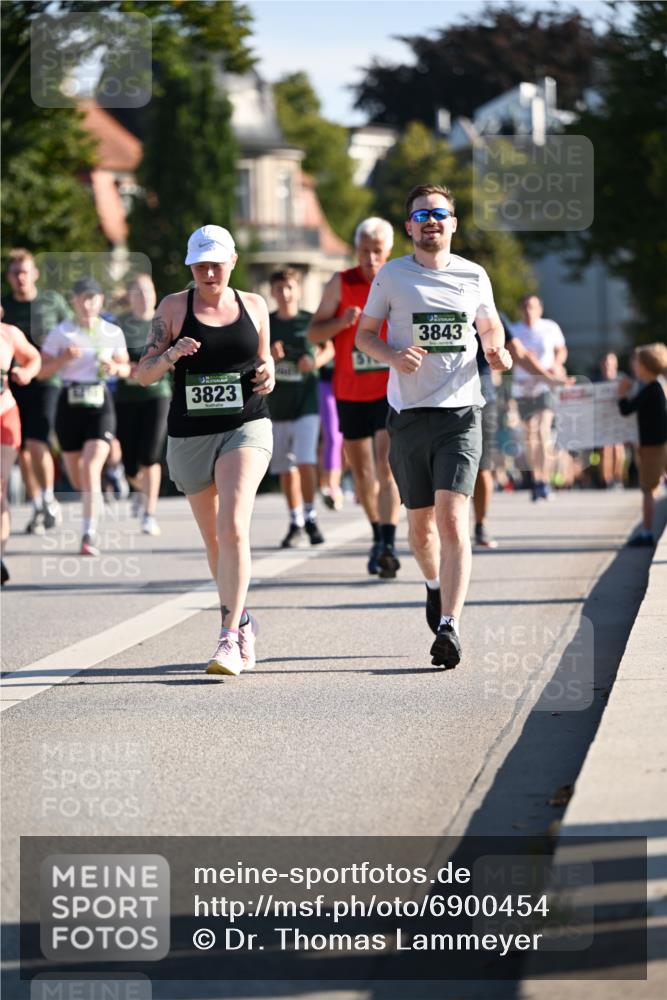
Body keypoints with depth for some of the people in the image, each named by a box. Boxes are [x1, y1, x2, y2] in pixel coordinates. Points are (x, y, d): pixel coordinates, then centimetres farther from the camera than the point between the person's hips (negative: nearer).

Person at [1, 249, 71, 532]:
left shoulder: (53, 301, 4)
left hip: (46, 382, -2)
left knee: (37, 443, -17)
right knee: (23, 450, 5)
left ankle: (49, 499, 1)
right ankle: (37, 509, 16)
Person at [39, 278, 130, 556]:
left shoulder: (113, 333, 4)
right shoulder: (61, 332, 0)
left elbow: (125, 368, 16)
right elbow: (41, 371, -1)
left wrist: (116, 367, -7)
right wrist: (64, 358, -18)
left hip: (100, 404, -1)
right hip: (70, 404, 1)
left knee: (91, 468, -18)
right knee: (76, 477, 11)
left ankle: (90, 534, -19)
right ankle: (94, 505, 46)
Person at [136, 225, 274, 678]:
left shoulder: (253, 306, 6)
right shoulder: (174, 307, 1)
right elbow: (143, 373, -1)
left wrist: (267, 373, -3)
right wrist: (170, 355, -21)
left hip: (246, 427, -1)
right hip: (190, 434, 2)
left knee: (233, 530, -20)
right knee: (214, 539, 13)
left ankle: (229, 640, -22)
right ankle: (241, 619, 36)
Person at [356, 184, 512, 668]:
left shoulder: (474, 277, 6)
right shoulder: (392, 276, 4)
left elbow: (490, 326, 23)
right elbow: (364, 333, 11)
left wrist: (498, 352, 0)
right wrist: (394, 355, -10)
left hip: (460, 414, -1)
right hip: (409, 415, 1)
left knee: (452, 519, -15)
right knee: (421, 523, 11)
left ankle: (449, 625, -19)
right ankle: (435, 585, 43)